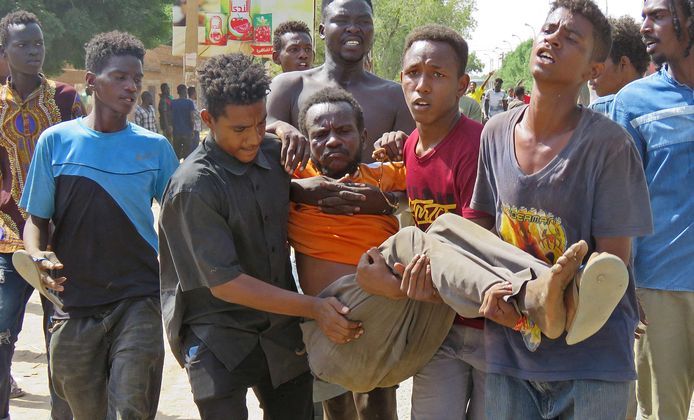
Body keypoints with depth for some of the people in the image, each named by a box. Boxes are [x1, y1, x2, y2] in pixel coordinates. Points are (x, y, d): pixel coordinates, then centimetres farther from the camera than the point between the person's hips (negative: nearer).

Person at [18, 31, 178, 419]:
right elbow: (37, 219, 6)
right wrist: (37, 256, -14)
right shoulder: (57, 141, 1)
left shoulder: (155, 147, 3)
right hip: (75, 304, 1)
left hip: (138, 301, -1)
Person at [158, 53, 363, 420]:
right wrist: (312, 307, -20)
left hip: (281, 330, 6)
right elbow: (224, 283, -19)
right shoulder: (193, 186, -17)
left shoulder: (273, 153, 1)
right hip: (219, 338, -6)